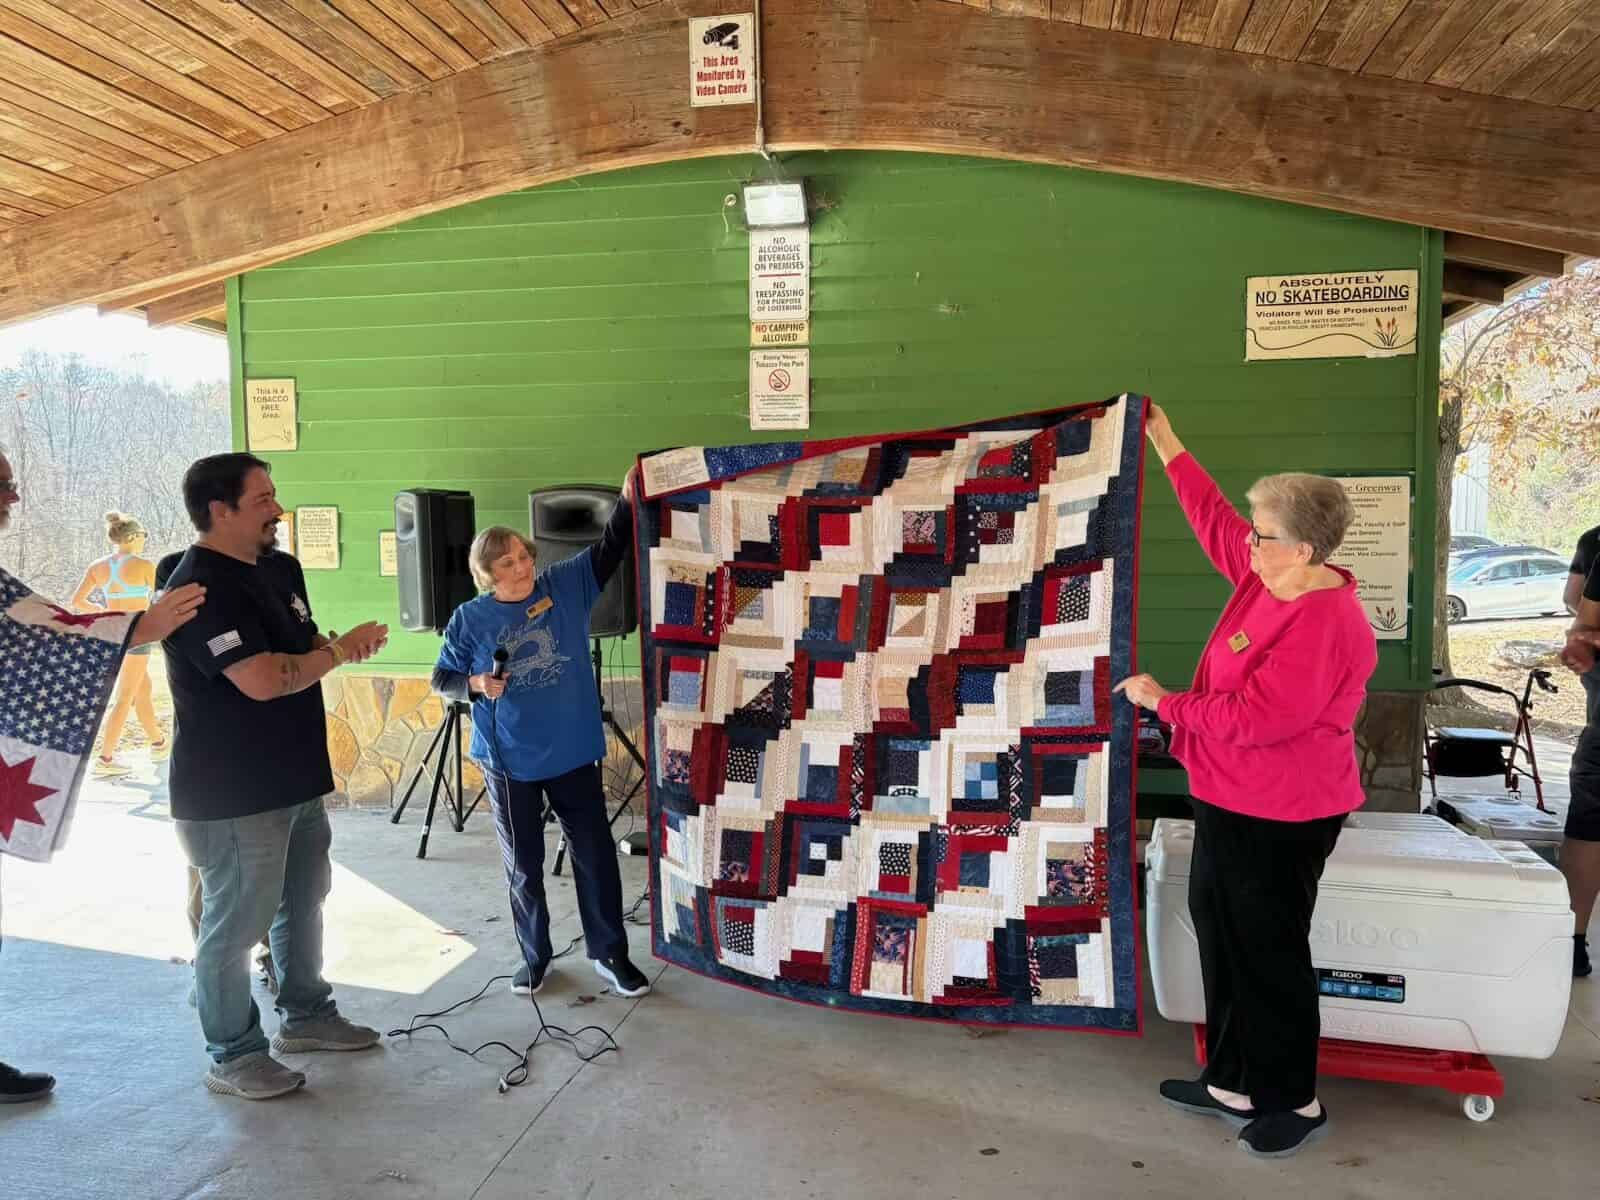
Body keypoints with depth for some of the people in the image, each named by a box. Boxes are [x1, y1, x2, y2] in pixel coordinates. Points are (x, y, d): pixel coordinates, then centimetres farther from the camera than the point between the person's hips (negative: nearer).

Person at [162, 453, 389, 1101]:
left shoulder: (280, 569, 9)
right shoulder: (199, 587, -20)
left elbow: (305, 649, 16)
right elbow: (263, 679, -27)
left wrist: (339, 643, -6)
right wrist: (341, 649, -15)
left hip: (296, 779, 10)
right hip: (233, 796, -9)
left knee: (303, 903, 21)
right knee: (234, 926, 3)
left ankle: (305, 1015, 38)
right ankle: (233, 1058, 19)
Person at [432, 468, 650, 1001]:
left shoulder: (565, 585, -3)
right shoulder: (470, 619, -6)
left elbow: (610, 550, -8)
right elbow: (441, 679, 2)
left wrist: (627, 500, -25)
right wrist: (476, 684, -19)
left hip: (573, 752, 1)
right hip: (509, 760, -1)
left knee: (595, 853, 8)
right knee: (523, 864, 13)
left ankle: (609, 953, 23)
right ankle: (534, 955, 31)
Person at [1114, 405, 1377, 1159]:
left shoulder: (1324, 626, -26)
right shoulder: (1267, 577, 1)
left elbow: (1251, 717, -27)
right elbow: (1214, 520, 16)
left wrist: (1164, 703, -14)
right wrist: (1167, 445, 20)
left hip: (1280, 818, -10)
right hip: (1230, 801, 10)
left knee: (1270, 955, 4)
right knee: (1221, 938, 17)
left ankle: (1296, 1102, 24)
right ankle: (1234, 1084, 31)